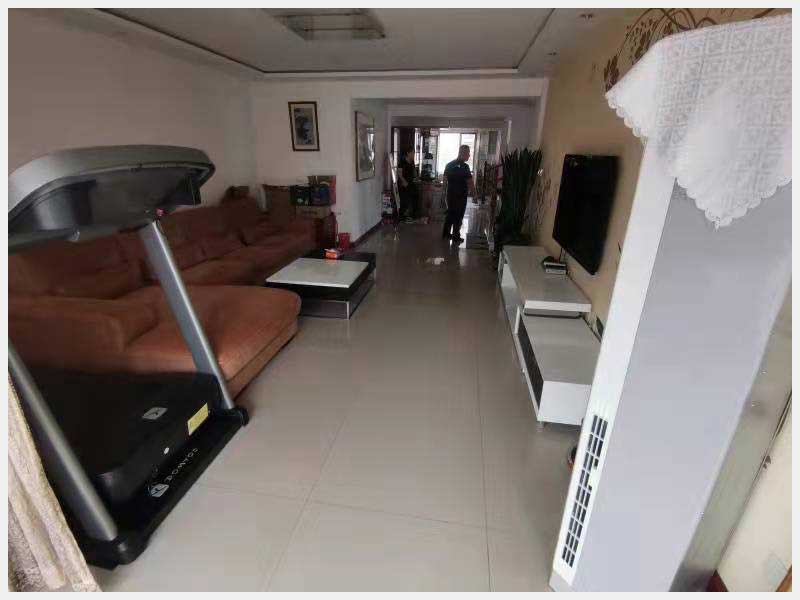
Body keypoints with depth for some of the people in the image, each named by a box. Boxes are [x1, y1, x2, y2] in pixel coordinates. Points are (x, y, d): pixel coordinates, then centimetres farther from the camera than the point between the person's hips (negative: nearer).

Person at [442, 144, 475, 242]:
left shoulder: (449, 164, 5)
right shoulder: (464, 166, -16)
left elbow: (445, 177, 15)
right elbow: (470, 182, -16)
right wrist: (473, 192, -4)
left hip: (450, 193, 6)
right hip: (461, 195, -6)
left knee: (450, 213, 17)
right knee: (458, 216, 3)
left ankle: (446, 233, 21)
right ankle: (456, 236, 8)